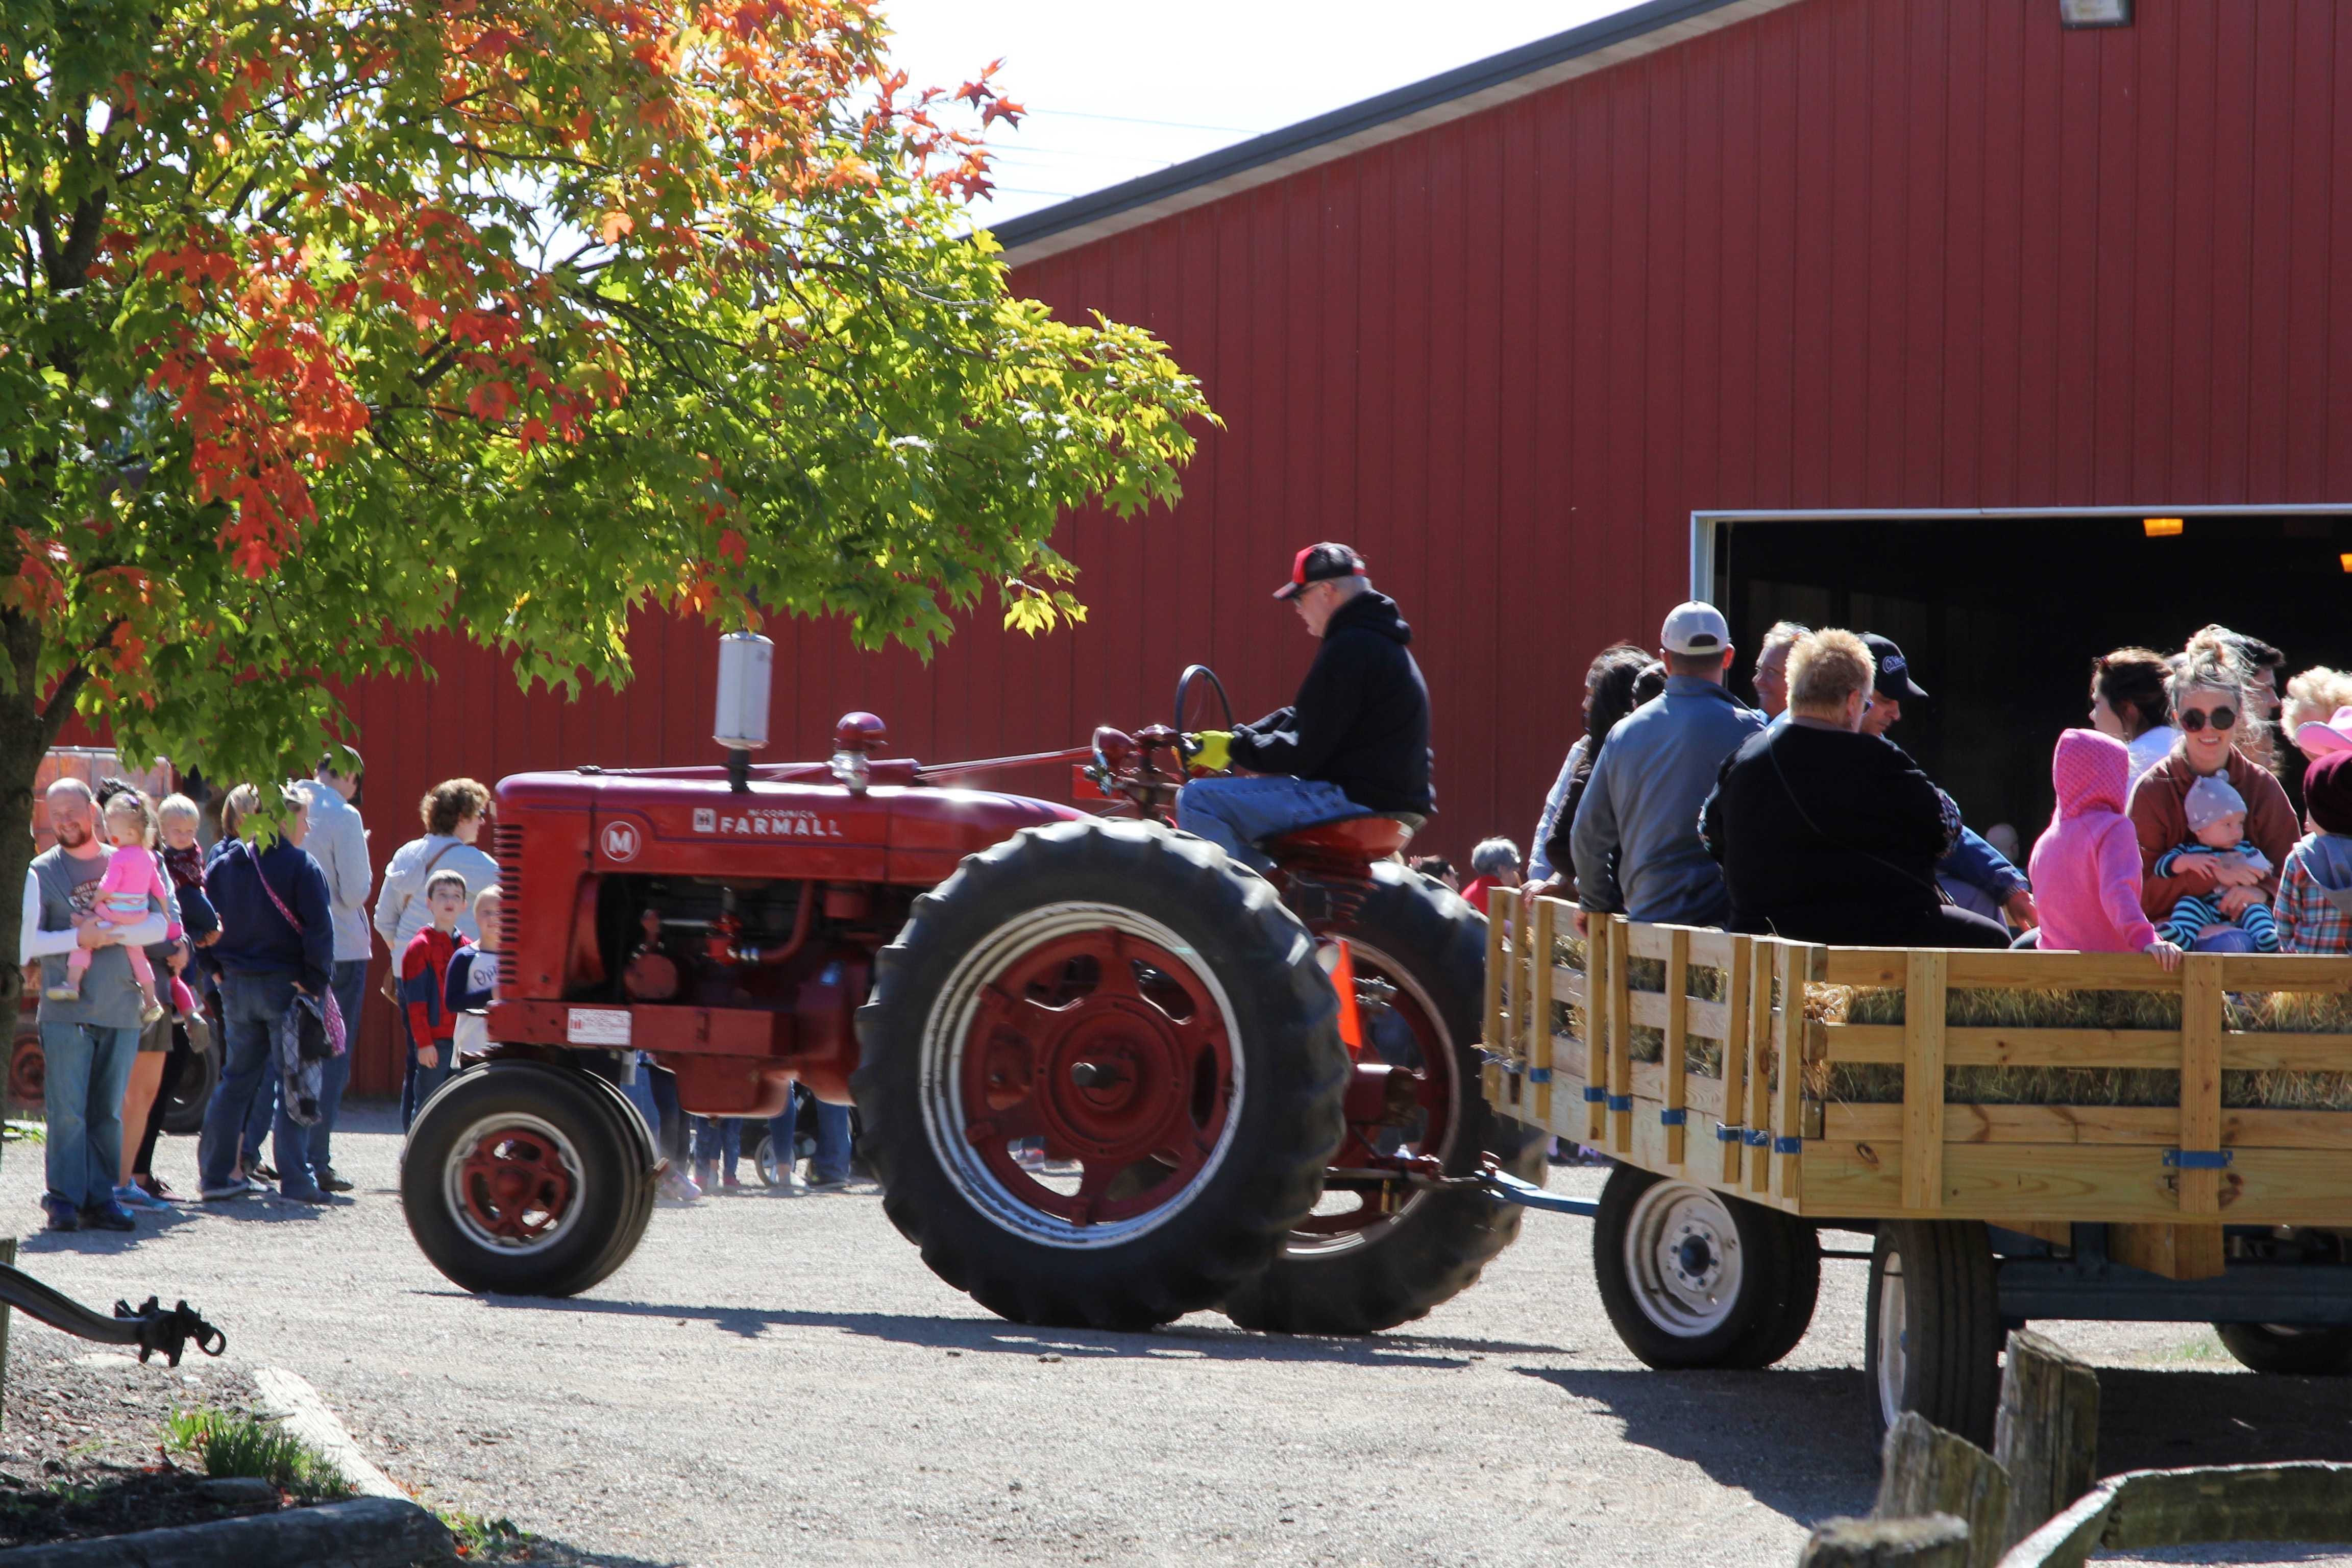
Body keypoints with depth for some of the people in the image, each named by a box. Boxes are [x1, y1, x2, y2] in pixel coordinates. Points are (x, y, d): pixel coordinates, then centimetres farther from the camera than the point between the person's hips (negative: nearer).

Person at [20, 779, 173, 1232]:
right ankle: (64, 1199, -4)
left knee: (109, 1111, 5)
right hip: (66, 1011, -2)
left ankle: (101, 1198, 10)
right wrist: (79, 939, -12)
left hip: (121, 1008, 2)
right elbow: (27, 943, -1)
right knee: (68, 1110, -7)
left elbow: (159, 925, 0)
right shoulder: (43, 871, 6)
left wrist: (105, 934, -11)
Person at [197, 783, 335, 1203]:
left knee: (236, 1079, 14)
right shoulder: (300, 866, -10)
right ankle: (295, 1180, -3)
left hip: (237, 988, 5)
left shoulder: (222, 864, 7)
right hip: (285, 986, -5)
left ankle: (217, 1173, 13)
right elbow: (319, 928, -15)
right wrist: (316, 982, -10)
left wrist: (217, 972, 9)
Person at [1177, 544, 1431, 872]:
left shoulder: (1352, 648, -16)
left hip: (1356, 802, -11)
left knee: (1200, 800, -14)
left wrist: (1234, 747, -6)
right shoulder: (1381, 642, 18)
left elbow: (1306, 751, -19)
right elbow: (1299, 719, 22)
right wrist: (1231, 742, 12)